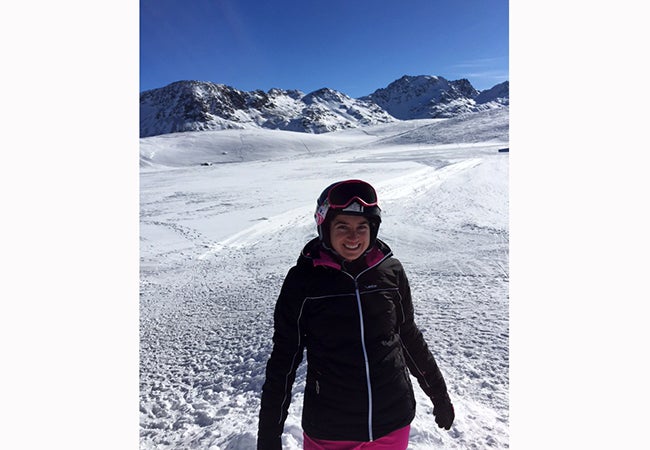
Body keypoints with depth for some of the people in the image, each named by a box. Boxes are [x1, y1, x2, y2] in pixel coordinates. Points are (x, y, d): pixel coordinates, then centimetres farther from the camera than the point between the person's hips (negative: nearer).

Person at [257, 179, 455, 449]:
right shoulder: (303, 278, -15)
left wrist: (439, 396, 14)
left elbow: (409, 336, 6)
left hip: (394, 422, 3)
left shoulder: (391, 270, -8)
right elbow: (284, 358, -7)